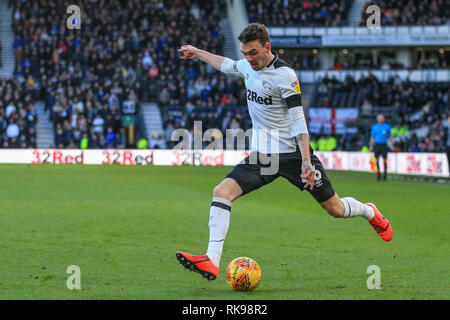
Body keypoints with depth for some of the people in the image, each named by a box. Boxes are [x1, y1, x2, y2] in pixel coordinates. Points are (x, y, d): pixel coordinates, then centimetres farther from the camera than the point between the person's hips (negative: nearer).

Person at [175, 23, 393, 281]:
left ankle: (370, 212, 40)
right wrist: (197, 53, 36)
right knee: (222, 192, -17)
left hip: (293, 153, -6)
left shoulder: (284, 75, -17)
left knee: (335, 209, 5)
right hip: (262, 155, 6)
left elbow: (299, 122, -19)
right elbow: (227, 65, 28)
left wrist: (306, 162, -26)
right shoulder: (249, 66, 3)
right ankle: (211, 262, -23)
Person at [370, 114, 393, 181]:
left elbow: (390, 136, 9)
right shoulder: (374, 127, 8)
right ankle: (378, 173, 5)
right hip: (376, 145, 1)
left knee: (384, 160, -2)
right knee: (377, 160, -3)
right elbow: (372, 137, 12)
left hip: (383, 145, -1)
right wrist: (371, 145, 5)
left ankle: (385, 173, 8)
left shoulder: (387, 127, 4)